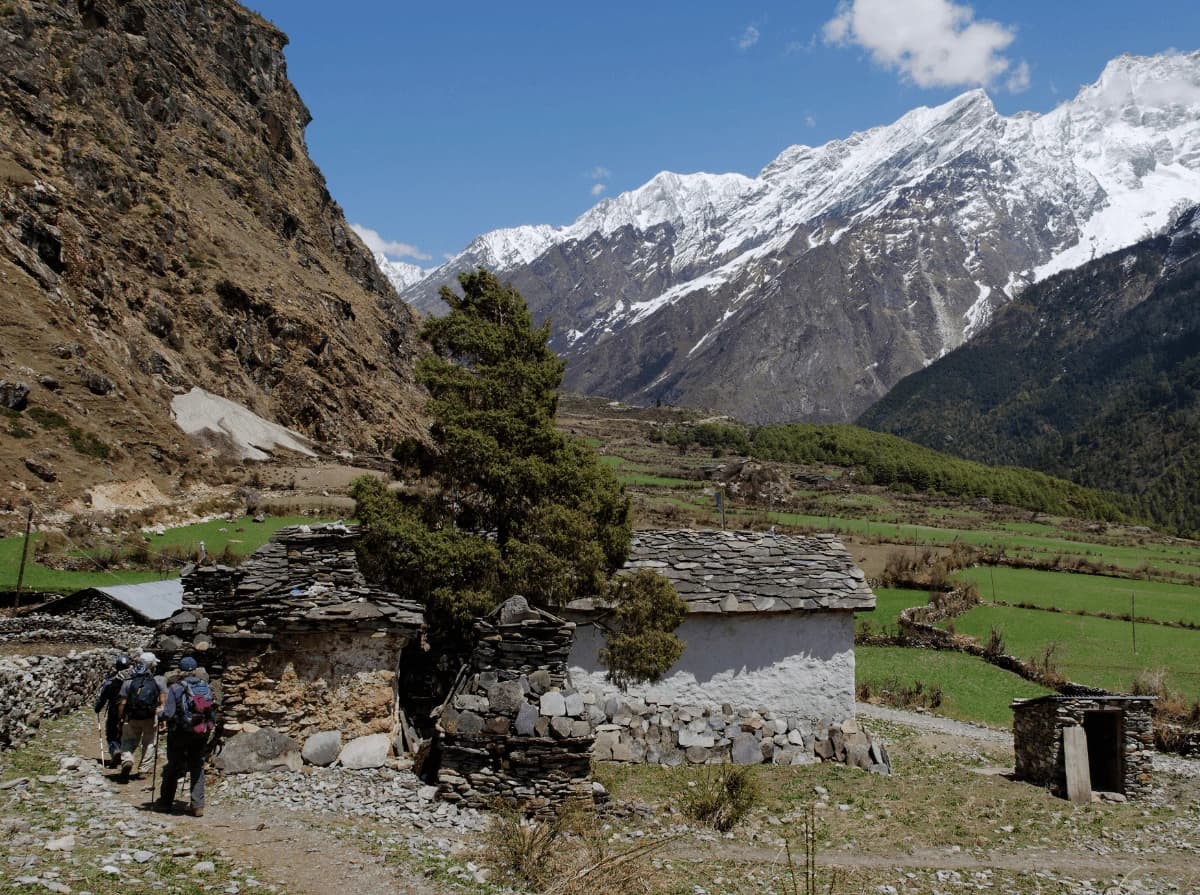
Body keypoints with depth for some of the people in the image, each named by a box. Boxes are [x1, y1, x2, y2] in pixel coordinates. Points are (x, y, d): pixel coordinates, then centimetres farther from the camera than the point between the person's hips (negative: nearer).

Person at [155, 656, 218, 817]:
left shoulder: (175, 688, -13)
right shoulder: (206, 687, -1)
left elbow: (169, 713, -16)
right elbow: (214, 711, 1)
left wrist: (160, 716, 4)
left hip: (180, 733, -3)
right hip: (202, 733, 3)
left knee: (173, 767, 13)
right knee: (198, 768, 11)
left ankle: (165, 802, 25)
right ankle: (197, 805, 7)